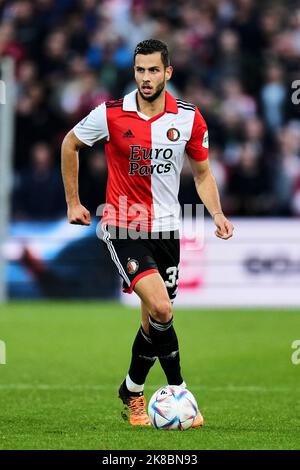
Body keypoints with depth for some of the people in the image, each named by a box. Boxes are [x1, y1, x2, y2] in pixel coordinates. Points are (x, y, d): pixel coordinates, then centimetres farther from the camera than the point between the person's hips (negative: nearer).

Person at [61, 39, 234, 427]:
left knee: (153, 319, 10)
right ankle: (179, 390, -8)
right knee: (161, 309, -20)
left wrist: (217, 214, -6)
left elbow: (201, 172, 10)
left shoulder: (189, 118, -2)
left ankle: (133, 391, 31)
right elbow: (70, 144, 8)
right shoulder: (111, 115, -9)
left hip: (165, 229, 4)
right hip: (123, 227, -4)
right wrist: (73, 202, 8)